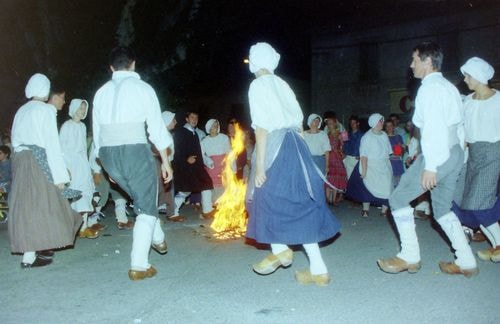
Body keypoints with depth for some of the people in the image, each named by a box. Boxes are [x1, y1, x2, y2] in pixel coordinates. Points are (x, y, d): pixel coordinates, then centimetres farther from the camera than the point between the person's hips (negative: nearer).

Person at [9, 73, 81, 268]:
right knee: (37, 204, -4)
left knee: (26, 204, 11)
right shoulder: (45, 110, -5)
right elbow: (52, 143, -11)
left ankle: (30, 248, 19)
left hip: (19, 159, 7)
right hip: (37, 159, -7)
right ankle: (29, 256, -4)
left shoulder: (21, 111, 16)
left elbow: (15, 139, 11)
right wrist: (59, 175, -12)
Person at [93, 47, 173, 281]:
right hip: (135, 150, -5)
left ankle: (157, 239, 37)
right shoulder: (142, 88, 1)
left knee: (141, 197, 28)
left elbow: (97, 132, 15)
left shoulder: (101, 92, 14)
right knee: (146, 208, 5)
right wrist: (165, 161, 2)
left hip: (107, 154, 5)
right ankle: (139, 266, 3)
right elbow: (156, 126, -3)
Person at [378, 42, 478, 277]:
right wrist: (457, 158, 19)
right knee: (442, 208, 18)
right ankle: (466, 262, 18)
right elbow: (458, 125, 16)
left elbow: (433, 129, -21)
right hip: (455, 152, 9)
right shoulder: (449, 87, 15)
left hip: (437, 155, -9)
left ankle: (409, 256, 4)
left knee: (398, 199, 1)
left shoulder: (429, 88, -12)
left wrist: (430, 166, -23)